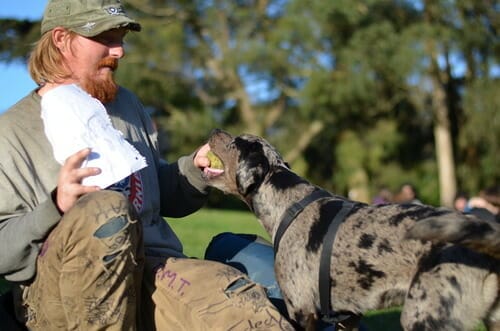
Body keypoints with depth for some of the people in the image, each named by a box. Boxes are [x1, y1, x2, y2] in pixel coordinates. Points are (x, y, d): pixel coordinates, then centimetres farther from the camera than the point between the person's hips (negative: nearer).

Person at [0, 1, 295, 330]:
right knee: (107, 209, -37)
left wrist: (196, 169, 8)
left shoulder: (127, 105, 20)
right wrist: (56, 207, -22)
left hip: (153, 273, 3)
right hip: (59, 289, -2)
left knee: (242, 303, -31)